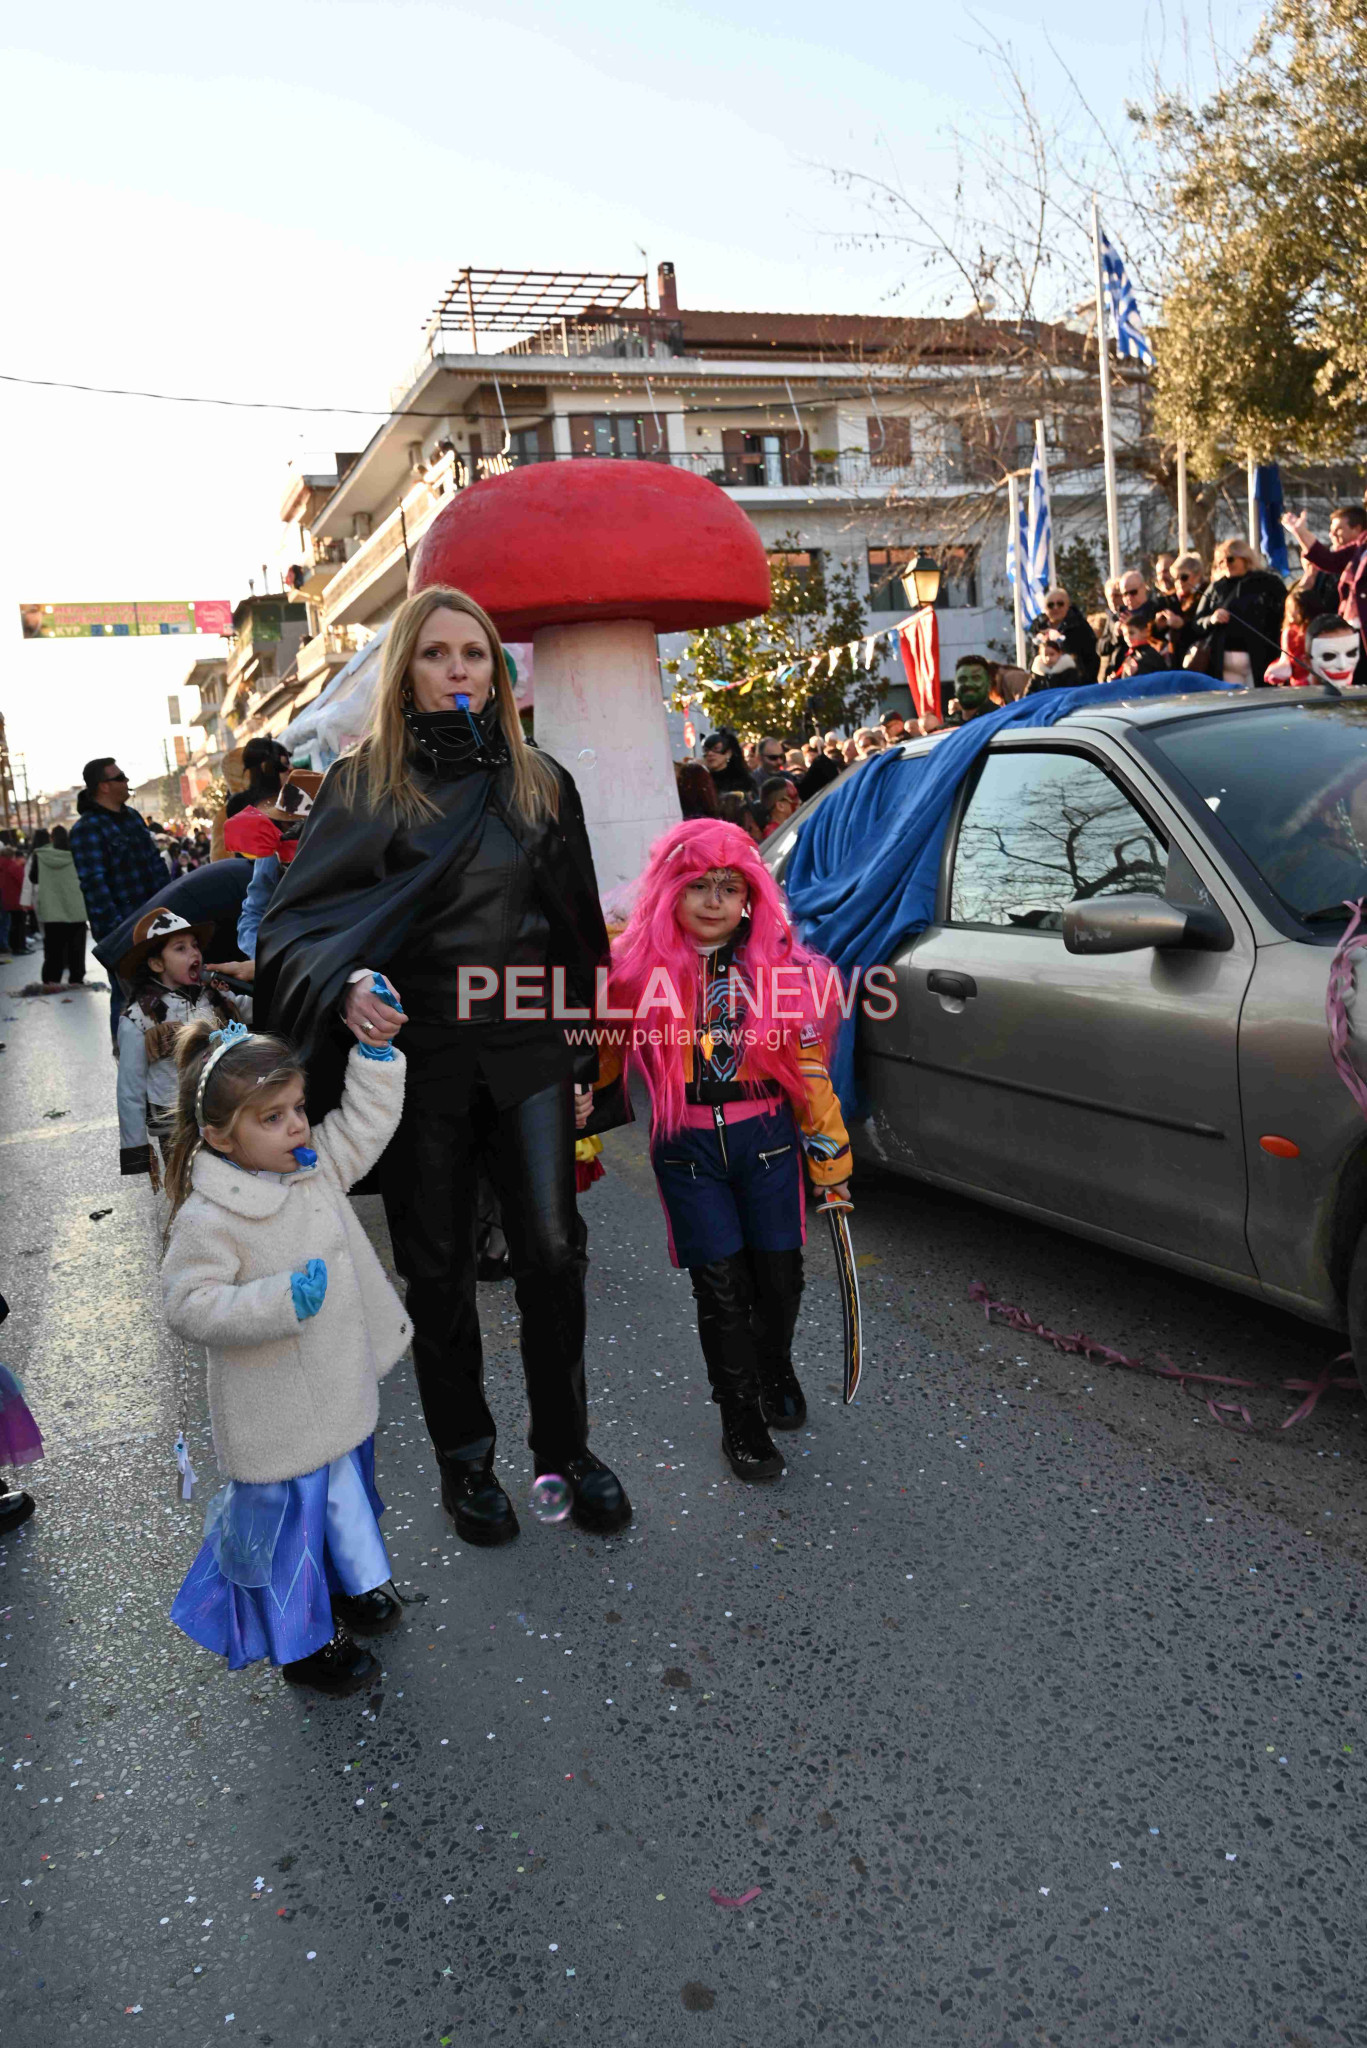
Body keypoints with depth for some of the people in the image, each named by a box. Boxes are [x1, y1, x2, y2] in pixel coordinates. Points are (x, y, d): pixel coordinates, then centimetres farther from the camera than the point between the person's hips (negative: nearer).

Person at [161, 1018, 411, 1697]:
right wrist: (284, 1300, -36)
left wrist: (374, 1047, -5)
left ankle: (356, 1583, 54)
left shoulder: (316, 1164, -4)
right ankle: (304, 1645, 33)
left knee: (345, 1486, 28)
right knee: (286, 1516, 11)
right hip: (276, 1414, -7)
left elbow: (367, 1121, 7)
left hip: (336, 1388, 8)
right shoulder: (206, 1219, -26)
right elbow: (189, 1306, -27)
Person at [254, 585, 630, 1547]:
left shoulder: (541, 783, 8)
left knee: (552, 1249, -5)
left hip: (527, 1052, 1)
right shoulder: (364, 786, 0)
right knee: (438, 1269, 8)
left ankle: (565, 1446, 17)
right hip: (419, 1057, -1)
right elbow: (293, 922, -5)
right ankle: (465, 1459, 27)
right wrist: (343, 985, -27)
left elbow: (578, 932, 13)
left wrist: (582, 1058, 11)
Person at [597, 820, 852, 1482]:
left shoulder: (780, 962, -4)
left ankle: (775, 1369, 42)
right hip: (687, 1149, -1)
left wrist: (830, 1157, 2)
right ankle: (740, 1419, 21)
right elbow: (602, 1056, 10)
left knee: (779, 1274, 9)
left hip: (766, 1138, 1)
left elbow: (809, 1068, 1)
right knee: (721, 1286, 2)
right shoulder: (638, 967, -4)